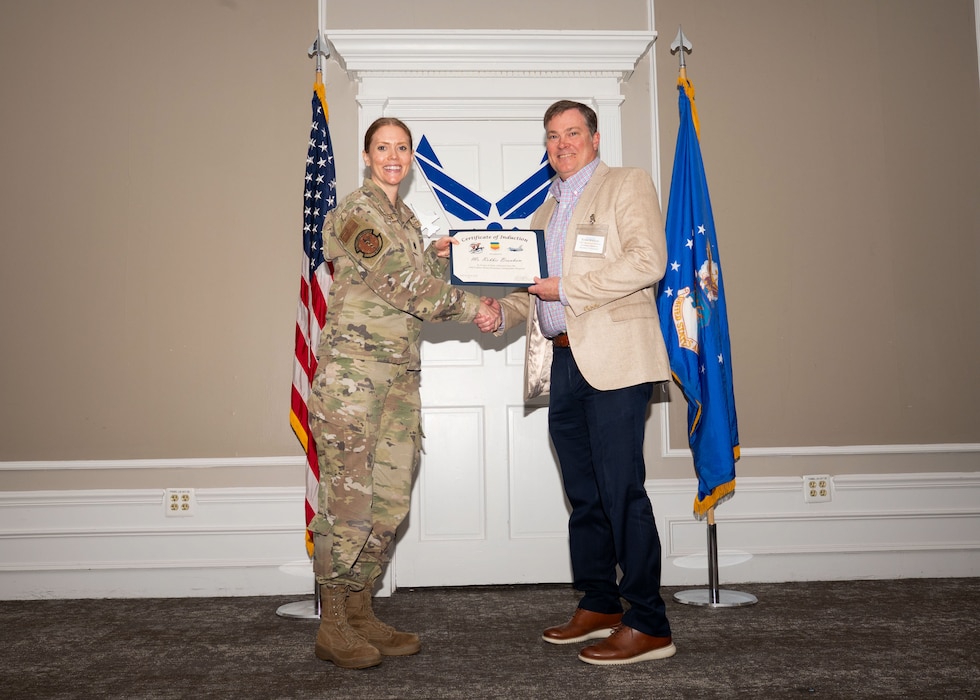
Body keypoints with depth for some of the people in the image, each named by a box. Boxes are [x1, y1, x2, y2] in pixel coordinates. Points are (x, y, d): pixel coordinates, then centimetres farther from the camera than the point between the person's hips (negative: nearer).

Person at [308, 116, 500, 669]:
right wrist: (473, 307, -8)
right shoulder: (354, 213, -6)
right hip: (353, 370, -8)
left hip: (402, 373, 8)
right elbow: (402, 285, -14)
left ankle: (360, 613, 20)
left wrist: (434, 256, 7)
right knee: (349, 496, -4)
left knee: (391, 499, 8)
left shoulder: (407, 218, 20)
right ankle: (332, 627, 9)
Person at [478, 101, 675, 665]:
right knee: (583, 493, 12)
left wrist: (567, 288, -13)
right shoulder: (546, 210, 24)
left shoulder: (629, 184, 3)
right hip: (562, 363, 7)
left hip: (614, 359, -7)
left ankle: (649, 626, 1)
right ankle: (599, 606, 25)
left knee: (621, 488, -8)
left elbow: (648, 261, -12)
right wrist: (502, 311, 5)